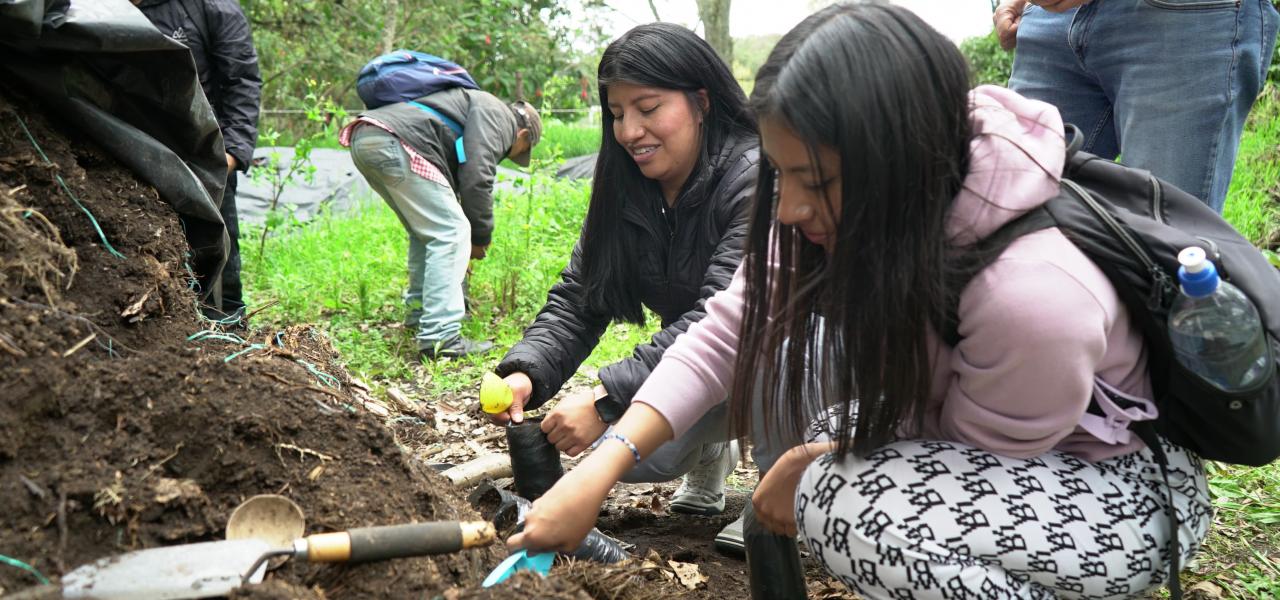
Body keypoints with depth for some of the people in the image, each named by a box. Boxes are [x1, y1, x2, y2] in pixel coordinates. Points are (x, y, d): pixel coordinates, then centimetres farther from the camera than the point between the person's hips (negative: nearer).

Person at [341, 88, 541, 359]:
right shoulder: (497, 115, 6)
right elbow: (476, 178, -9)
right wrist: (480, 237, 4)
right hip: (393, 143, -10)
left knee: (426, 230, 23)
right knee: (451, 232, -8)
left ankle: (420, 310, 32)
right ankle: (440, 336, -13)